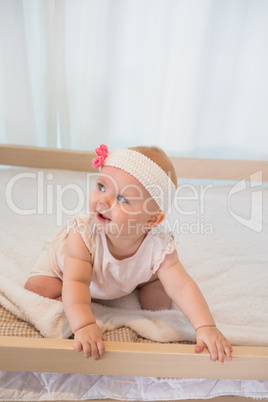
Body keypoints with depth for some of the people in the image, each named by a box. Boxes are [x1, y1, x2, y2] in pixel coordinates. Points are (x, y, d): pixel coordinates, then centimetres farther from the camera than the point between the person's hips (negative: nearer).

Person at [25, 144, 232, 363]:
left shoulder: (158, 248, -37)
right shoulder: (83, 234, -43)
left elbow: (182, 286, -38)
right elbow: (75, 283, -47)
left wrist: (206, 327, -50)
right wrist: (84, 325, -62)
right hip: (66, 267, -1)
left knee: (158, 281, -3)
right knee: (36, 290, -20)